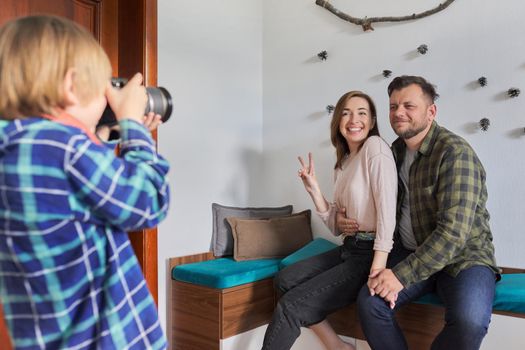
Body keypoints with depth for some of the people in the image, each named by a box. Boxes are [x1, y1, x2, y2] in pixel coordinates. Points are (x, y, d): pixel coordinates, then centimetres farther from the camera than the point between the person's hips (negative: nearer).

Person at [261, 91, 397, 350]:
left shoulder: (375, 146, -10)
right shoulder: (343, 163, 13)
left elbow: (387, 211, -19)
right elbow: (335, 226, 10)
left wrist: (378, 270, -25)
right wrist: (313, 188, -1)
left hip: (371, 254, -8)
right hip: (349, 249, 8)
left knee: (291, 306, -11)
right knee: (284, 280, 1)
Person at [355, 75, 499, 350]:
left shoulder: (454, 152, -18)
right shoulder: (396, 151, 5)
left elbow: (454, 231, -26)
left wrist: (402, 274, -25)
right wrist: (387, 270, -5)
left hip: (463, 255, -5)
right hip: (410, 252, 5)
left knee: (468, 320, -32)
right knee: (368, 302, -19)